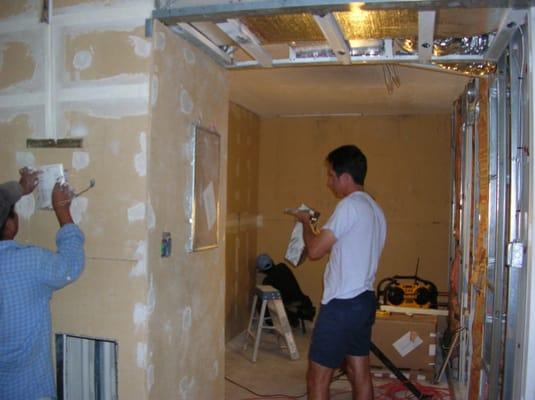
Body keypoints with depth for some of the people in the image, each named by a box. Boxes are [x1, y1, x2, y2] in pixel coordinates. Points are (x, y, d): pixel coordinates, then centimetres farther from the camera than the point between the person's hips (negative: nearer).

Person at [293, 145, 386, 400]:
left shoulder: (349, 206, -17)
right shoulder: (375, 209, 12)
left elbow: (314, 250, -17)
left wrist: (305, 222, 1)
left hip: (342, 305, -9)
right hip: (364, 301, 9)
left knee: (317, 379, 1)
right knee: (359, 374, 16)